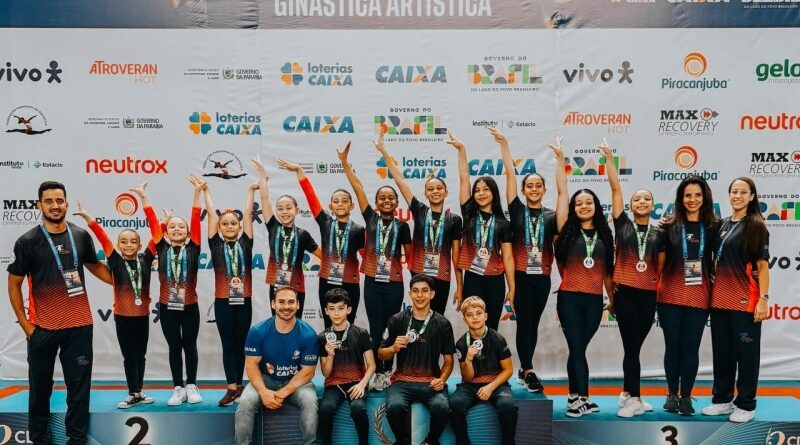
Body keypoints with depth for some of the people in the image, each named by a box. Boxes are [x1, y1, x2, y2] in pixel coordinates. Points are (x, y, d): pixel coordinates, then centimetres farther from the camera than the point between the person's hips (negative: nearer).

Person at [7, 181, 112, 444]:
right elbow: (14, 283, 0)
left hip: (79, 325, 2)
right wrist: (24, 324, -4)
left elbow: (95, 266, 18)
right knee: (40, 387, 10)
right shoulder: (27, 241, -6)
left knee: (79, 386, 9)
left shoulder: (81, 236, 1)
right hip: (42, 328, -2)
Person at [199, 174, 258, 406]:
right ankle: (232, 388, 3)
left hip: (244, 301, 1)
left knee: (240, 344, 9)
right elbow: (211, 214, 3)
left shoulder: (245, 242, 5)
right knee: (228, 344, 2)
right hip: (223, 302, -1)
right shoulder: (216, 244, 3)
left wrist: (252, 191, 4)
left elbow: (248, 213, 4)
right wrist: (206, 191, 5)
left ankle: (238, 384, 19)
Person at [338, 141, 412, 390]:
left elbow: (410, 254, 10)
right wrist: (344, 163, -6)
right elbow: (358, 188, -3)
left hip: (394, 283, 0)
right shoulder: (370, 218, 2)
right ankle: (379, 373, 13)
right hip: (372, 282, 0)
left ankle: (388, 371, 22)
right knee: (375, 329, 5)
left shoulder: (402, 226, 1)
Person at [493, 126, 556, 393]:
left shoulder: (551, 216, 7)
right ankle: (529, 373, 5)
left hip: (542, 276, 2)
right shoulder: (517, 210, 1)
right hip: (520, 274, -2)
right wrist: (504, 145, -8)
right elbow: (510, 175, -4)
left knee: (534, 323, 12)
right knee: (524, 322, -1)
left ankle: (524, 370, 25)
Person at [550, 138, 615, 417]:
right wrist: (560, 159, -4)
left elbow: (607, 269, 13)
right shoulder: (568, 229, 1)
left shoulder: (603, 234, 9)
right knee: (577, 348, -4)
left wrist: (612, 298, 13)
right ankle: (583, 399, 0)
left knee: (578, 348, 9)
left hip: (594, 299, 3)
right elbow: (562, 192, -3)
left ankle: (574, 397, 16)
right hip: (569, 297, -3)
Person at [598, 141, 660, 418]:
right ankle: (635, 399, 6)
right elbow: (615, 188, -3)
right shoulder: (623, 225, 2)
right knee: (631, 347, -2)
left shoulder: (658, 234, 9)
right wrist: (609, 158, -6)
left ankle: (627, 394, 23)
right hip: (624, 292, -3)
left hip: (648, 295, 3)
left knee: (635, 347, 11)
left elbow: (662, 266, 11)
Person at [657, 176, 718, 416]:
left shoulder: (712, 227, 4)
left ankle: (686, 396, 15)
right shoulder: (669, 226, 2)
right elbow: (660, 261, 4)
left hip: (699, 297, 0)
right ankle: (672, 394, 19)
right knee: (672, 345, 6)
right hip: (670, 295, 0)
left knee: (690, 347, 3)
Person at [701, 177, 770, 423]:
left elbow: (762, 265, -8)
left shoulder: (756, 225, -3)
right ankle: (722, 399, 23)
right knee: (721, 351, 11)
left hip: (745, 300, -5)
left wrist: (763, 299, -14)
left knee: (746, 352, 2)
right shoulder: (722, 225, 12)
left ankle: (746, 405, 13)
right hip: (719, 298, 6)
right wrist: (712, 290, 9)